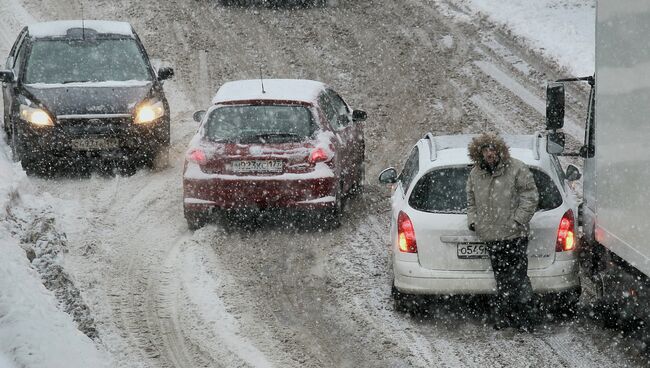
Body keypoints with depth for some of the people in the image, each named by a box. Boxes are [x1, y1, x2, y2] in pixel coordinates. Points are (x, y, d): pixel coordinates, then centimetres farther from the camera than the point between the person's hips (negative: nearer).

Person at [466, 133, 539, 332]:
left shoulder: (516, 169, -3)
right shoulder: (475, 174, 13)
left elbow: (529, 196, -4)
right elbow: (471, 201, 25)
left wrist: (518, 220, -12)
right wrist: (473, 219, 8)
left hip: (514, 235, -5)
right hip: (491, 236, 5)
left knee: (517, 277, -7)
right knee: (501, 278, 9)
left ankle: (525, 318, -1)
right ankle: (504, 317, 16)